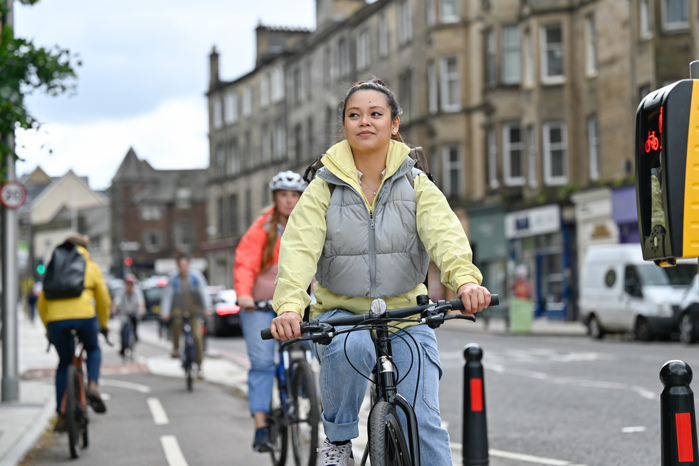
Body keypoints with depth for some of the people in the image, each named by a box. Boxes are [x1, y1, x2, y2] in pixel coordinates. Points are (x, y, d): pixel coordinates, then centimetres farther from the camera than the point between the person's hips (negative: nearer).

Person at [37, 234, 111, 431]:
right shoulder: (91, 267, 18)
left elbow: (41, 303, 22)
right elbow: (104, 300, 19)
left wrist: (48, 328, 33)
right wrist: (104, 325, 33)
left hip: (56, 319, 2)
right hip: (84, 316, -2)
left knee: (64, 363, 20)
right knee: (93, 349, 28)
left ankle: (61, 416, 17)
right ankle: (93, 385, 0)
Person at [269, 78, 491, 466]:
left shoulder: (417, 185, 1)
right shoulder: (323, 188, -1)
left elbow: (444, 232, -18)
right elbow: (299, 247, -17)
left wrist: (465, 278, -40)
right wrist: (289, 305, -36)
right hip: (340, 312, -1)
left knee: (423, 421, -14)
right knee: (350, 346, -35)